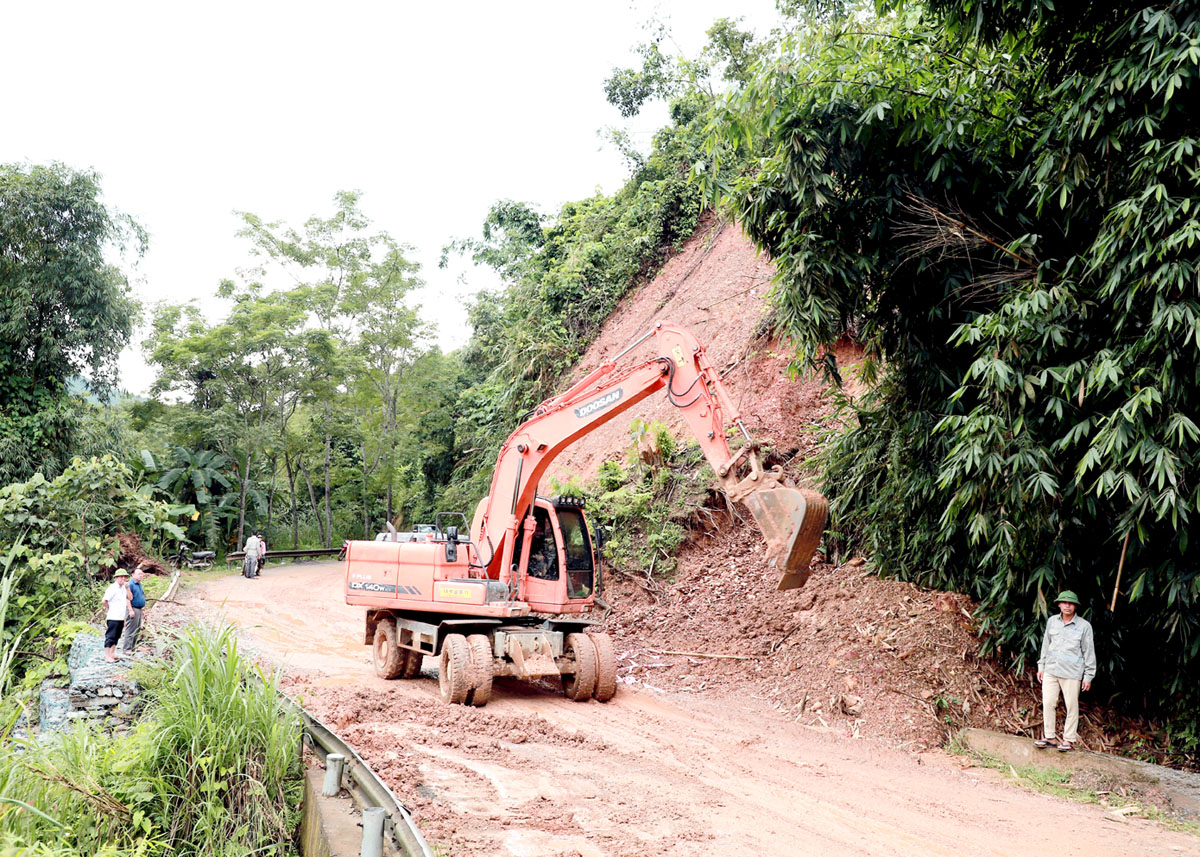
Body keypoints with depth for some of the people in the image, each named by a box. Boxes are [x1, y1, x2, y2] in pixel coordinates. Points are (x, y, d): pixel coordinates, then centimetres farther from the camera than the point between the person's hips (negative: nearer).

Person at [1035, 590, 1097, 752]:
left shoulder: (1084, 626, -2)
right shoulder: (1052, 621, 8)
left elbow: (1089, 652, 1)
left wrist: (1088, 676, 0)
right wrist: (1041, 666, 17)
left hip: (1072, 672, -3)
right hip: (1051, 670, 3)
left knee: (1072, 706, 2)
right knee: (1048, 703, 1)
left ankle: (1069, 739, 13)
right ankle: (1048, 736, 11)